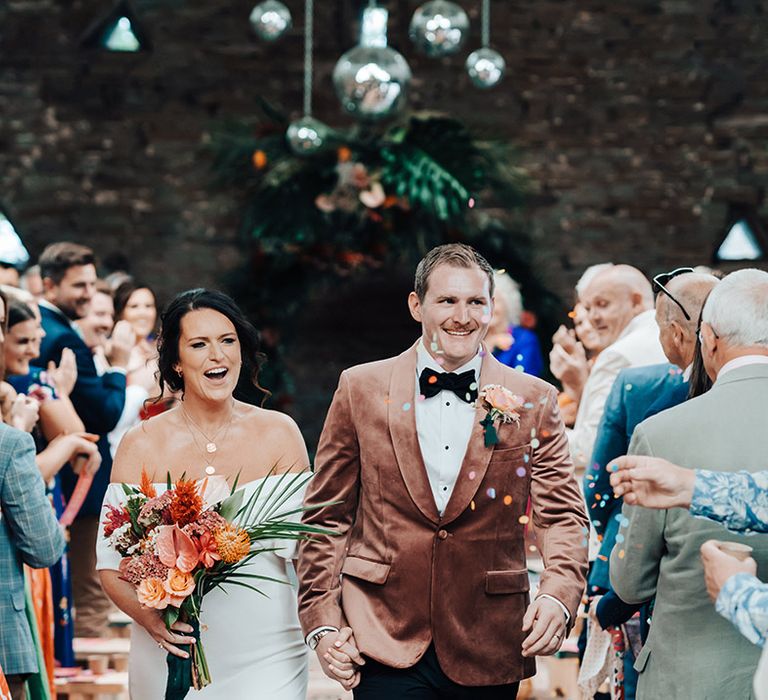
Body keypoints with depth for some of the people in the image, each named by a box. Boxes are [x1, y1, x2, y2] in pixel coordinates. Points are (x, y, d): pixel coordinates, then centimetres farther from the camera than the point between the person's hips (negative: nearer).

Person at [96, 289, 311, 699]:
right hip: (169, 657, 0)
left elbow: (304, 549, 4)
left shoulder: (278, 434, 2)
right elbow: (112, 564, -2)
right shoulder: (141, 445, -1)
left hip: (265, 656, 0)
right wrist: (150, 618, -19)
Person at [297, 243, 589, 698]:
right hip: (385, 645, -1)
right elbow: (327, 517, 6)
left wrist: (557, 597, -19)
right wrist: (322, 622, -2)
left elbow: (564, 517, 0)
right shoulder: (361, 390, 3)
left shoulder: (533, 402, 3)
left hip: (489, 652, 1)